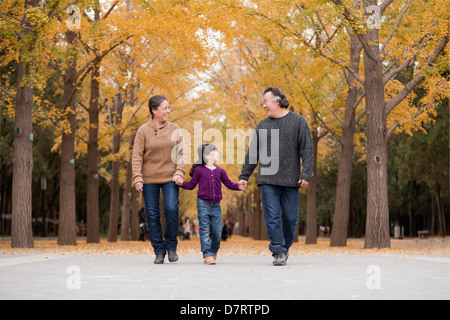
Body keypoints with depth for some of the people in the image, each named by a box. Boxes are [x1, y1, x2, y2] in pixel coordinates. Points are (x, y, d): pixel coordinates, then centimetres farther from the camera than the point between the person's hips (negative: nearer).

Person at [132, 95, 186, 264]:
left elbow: (181, 153, 5)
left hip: (170, 178, 1)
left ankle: (171, 247, 2)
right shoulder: (143, 131, -1)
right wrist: (137, 178, -14)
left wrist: (179, 172, -9)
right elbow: (137, 157, -4)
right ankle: (159, 251, 10)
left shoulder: (174, 129, 6)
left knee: (171, 209, -15)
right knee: (152, 215, 0)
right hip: (149, 180, 0)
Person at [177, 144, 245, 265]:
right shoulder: (199, 170, 1)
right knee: (205, 230, -5)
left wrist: (238, 186, -7)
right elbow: (191, 185, 7)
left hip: (216, 205, 3)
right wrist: (181, 183, -8)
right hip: (203, 203, -3)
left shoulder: (220, 171, 10)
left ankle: (214, 250, 28)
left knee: (217, 231, 2)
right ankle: (207, 255, -3)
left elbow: (229, 184, 10)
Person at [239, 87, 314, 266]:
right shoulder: (262, 126, 13)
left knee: (290, 218, 2)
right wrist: (244, 176, 13)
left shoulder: (298, 122, 4)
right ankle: (279, 253, -4)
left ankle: (285, 247, 23)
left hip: (290, 181, -2)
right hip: (268, 180, 2)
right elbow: (252, 153, 17)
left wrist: (306, 174, -10)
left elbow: (307, 149, -1)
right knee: (272, 218, -7)